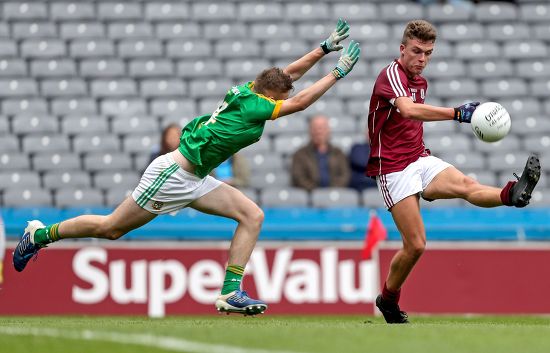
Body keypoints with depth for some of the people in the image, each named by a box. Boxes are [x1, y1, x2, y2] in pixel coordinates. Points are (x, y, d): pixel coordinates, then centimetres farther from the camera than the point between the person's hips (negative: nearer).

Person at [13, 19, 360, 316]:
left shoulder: (250, 90, 5)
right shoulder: (252, 106, -19)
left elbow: (288, 73, 17)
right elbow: (299, 102, -21)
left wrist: (326, 47, 11)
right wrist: (338, 72, -15)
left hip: (195, 180, 9)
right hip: (173, 174, -9)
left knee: (252, 215, -4)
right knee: (110, 228, 1)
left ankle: (230, 293, -6)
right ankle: (42, 234, 20)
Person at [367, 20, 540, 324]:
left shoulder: (420, 82, 15)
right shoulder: (391, 74, -13)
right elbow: (408, 109, -34)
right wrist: (458, 114, -43)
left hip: (420, 160, 7)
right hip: (393, 170, -7)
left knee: (465, 184, -25)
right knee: (415, 245, -11)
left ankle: (513, 194, -54)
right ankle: (388, 299, 10)